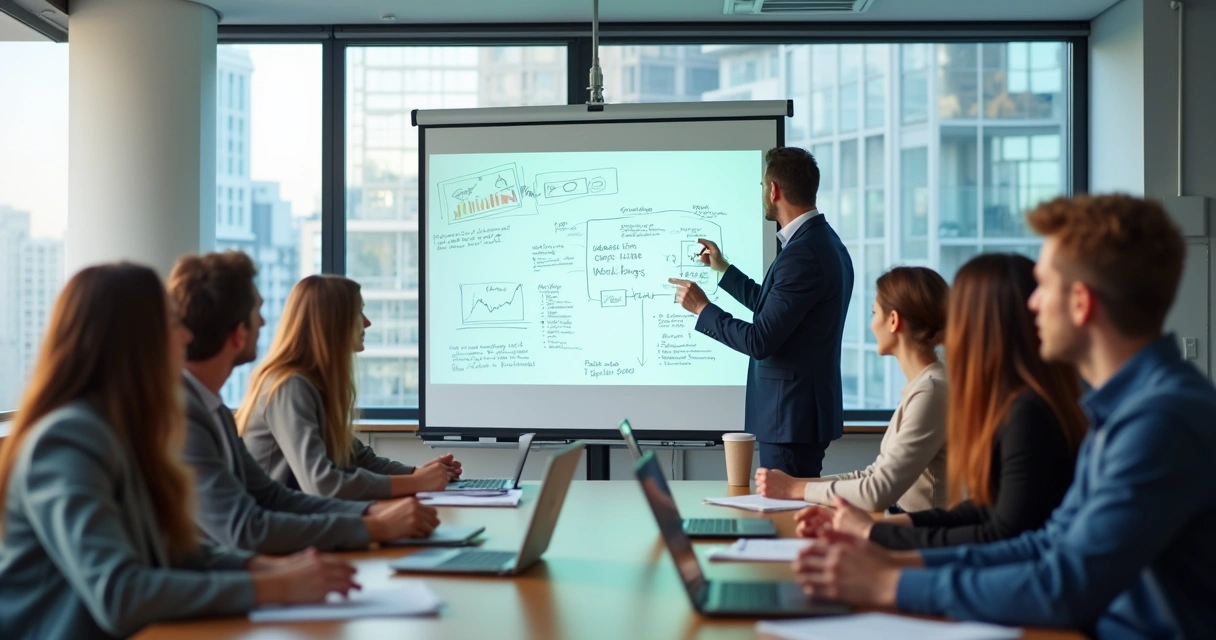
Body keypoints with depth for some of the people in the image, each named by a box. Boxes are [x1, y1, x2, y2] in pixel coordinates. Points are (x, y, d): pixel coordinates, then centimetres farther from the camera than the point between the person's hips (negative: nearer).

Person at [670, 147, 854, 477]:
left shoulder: (802, 254, -21)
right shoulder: (822, 241, 11)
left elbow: (760, 342, -22)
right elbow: (774, 307, 21)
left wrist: (702, 308, -10)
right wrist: (724, 269, 28)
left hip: (792, 414, -10)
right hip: (804, 408, 10)